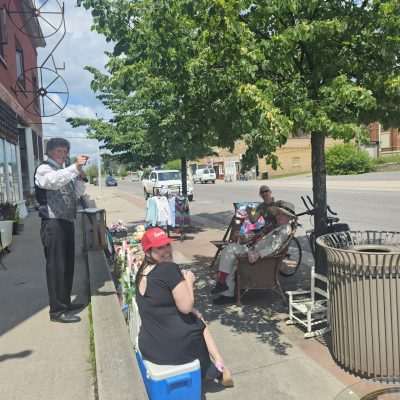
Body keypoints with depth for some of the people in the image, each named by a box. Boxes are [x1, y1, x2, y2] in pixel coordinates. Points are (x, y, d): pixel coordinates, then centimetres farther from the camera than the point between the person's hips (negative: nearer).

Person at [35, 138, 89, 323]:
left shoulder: (65, 171, 19)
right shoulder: (44, 169, -6)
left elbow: (77, 194, 20)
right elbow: (53, 181, -30)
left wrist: (80, 178, 3)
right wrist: (75, 167, -38)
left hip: (67, 222, 9)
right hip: (53, 224, -8)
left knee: (68, 264, 14)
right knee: (56, 266, -5)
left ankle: (65, 302, 28)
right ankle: (56, 310, 2)